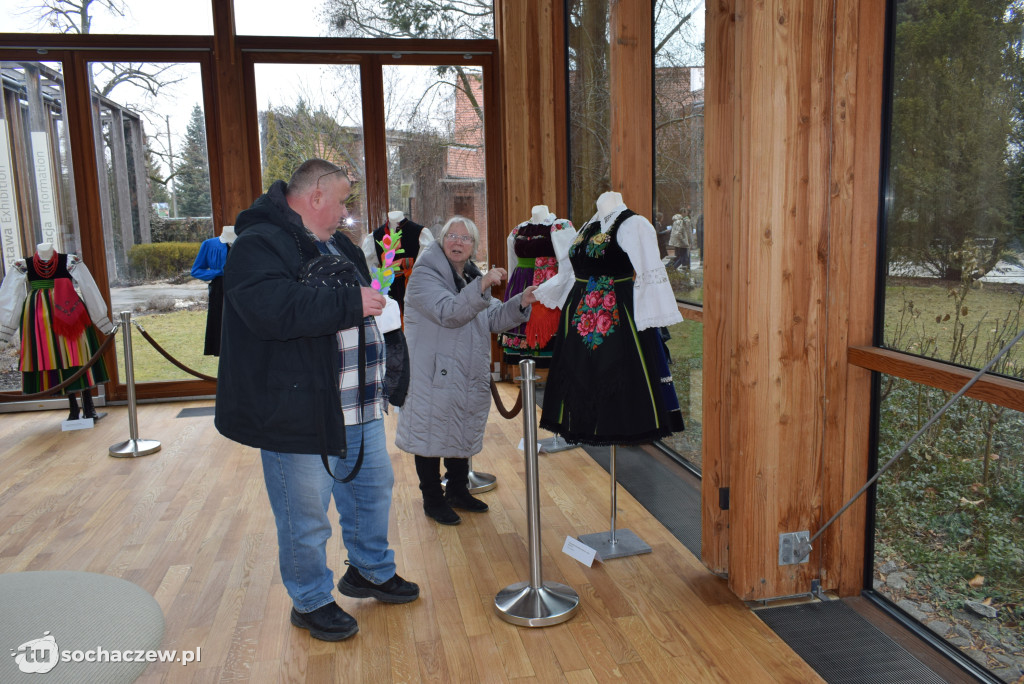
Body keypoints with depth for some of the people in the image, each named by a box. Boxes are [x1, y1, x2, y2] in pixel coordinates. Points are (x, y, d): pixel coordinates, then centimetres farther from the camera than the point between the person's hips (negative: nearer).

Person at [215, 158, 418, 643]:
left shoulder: (337, 245, 15)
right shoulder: (259, 244, -15)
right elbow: (272, 308, -33)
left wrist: (377, 291, 9)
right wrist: (351, 303, -26)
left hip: (359, 406, 9)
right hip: (299, 411, -9)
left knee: (373, 487, 22)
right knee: (306, 517, 7)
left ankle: (370, 571, 44)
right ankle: (311, 601, 29)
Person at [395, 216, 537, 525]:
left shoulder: (472, 276, 14)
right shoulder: (425, 274, -11)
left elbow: (493, 319, 10)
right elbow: (448, 313, -27)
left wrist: (521, 303, -7)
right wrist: (481, 286, -38)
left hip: (469, 378, 7)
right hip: (434, 377, -7)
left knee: (463, 434, 17)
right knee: (433, 437, 3)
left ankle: (458, 491, 34)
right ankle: (433, 500, 18)